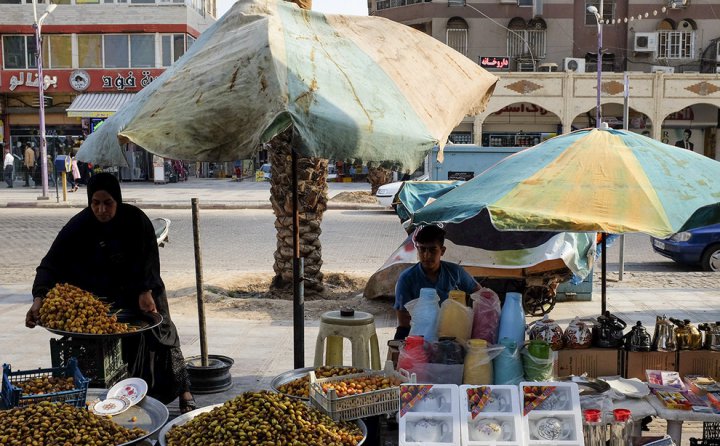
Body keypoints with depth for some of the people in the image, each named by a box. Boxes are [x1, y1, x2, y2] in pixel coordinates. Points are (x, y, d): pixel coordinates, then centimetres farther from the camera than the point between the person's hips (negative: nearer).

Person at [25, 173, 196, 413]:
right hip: (102, 297, 1)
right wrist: (39, 298, -35)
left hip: (140, 292, -1)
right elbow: (52, 262, -21)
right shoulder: (79, 226, -18)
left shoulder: (135, 219, -19)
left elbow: (148, 258, -16)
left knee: (159, 335, -3)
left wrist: (145, 292, -28)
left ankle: (183, 392, 4)